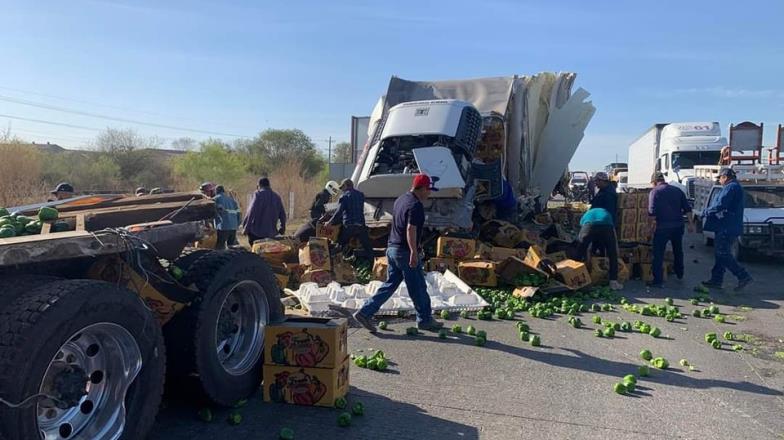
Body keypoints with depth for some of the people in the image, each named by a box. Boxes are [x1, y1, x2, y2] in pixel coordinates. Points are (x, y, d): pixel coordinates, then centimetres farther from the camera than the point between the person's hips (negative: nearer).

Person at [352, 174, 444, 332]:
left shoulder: (400, 200, 14)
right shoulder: (416, 205, -16)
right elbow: (410, 229, -27)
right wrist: (414, 252, -32)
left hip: (392, 248, 9)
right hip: (405, 251, -9)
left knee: (390, 285, 13)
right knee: (418, 288, 5)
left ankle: (365, 312, 9)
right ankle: (425, 320, 18)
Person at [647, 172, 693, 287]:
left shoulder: (654, 192, -7)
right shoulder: (677, 190, 8)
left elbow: (652, 212, -17)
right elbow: (687, 209, 6)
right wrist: (690, 224, 12)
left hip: (663, 227, -5)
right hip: (678, 226, 6)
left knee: (658, 253, 1)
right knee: (678, 251, 23)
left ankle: (657, 280, -1)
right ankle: (680, 274, 39)